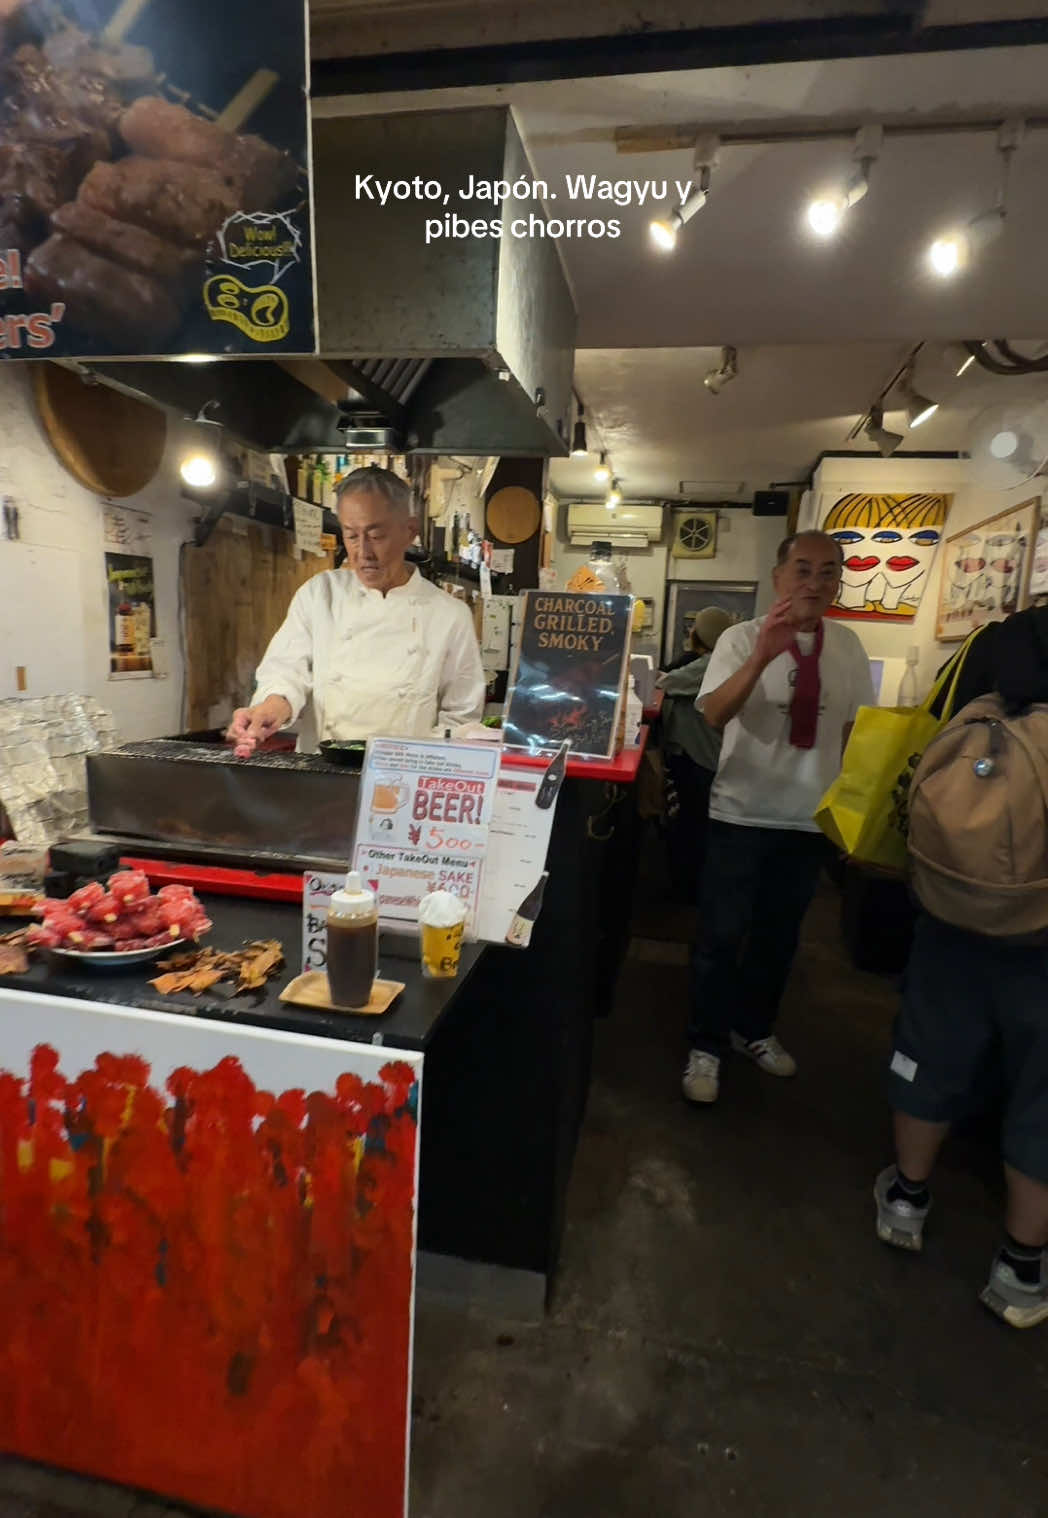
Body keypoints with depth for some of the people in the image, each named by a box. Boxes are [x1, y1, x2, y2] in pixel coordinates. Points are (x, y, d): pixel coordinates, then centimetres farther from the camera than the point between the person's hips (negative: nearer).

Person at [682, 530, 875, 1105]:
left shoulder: (848, 647, 3)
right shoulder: (742, 639, -12)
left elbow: (855, 728, 11)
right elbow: (712, 715, -27)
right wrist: (763, 655, -39)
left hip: (810, 817, 5)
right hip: (743, 814, -4)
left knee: (779, 934, 17)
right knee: (722, 936, 3)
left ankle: (753, 1029, 37)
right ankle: (705, 1045, 21)